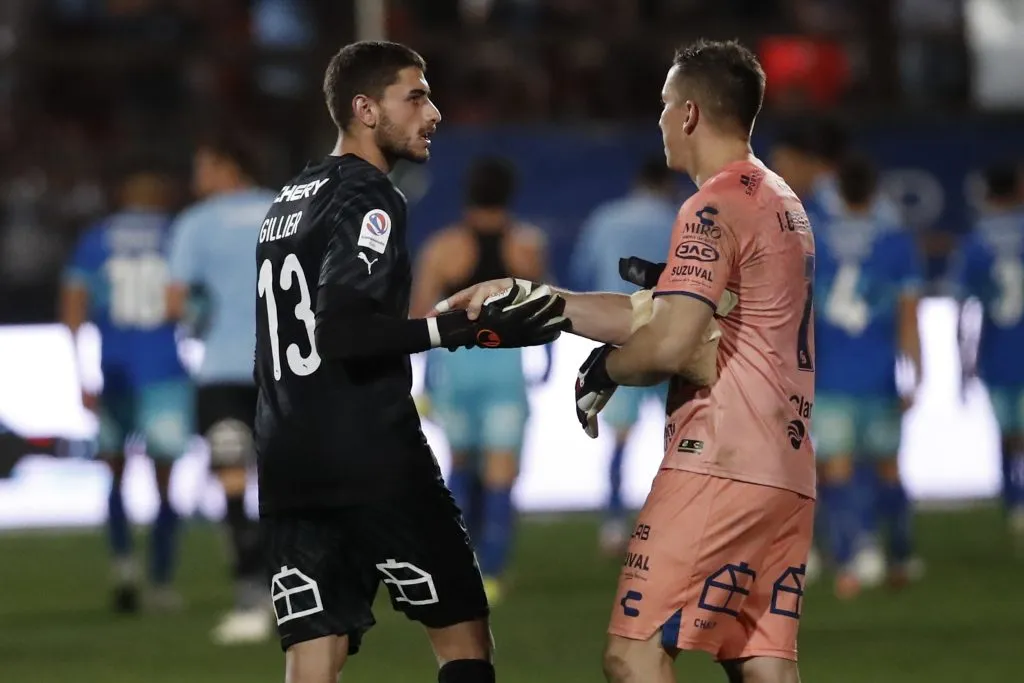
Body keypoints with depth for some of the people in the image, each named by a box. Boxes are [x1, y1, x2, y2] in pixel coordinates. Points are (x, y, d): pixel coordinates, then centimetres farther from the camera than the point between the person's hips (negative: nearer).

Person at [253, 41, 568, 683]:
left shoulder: (289, 201, 19)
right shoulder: (368, 199, -9)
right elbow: (344, 331, -22)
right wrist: (467, 330, -24)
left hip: (288, 468, 8)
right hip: (372, 461, -8)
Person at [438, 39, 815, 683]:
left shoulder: (716, 207, -9)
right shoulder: (784, 202, 21)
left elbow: (670, 344, -19)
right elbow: (649, 315, 23)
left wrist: (604, 370, 3)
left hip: (720, 466, -9)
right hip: (789, 473, 9)